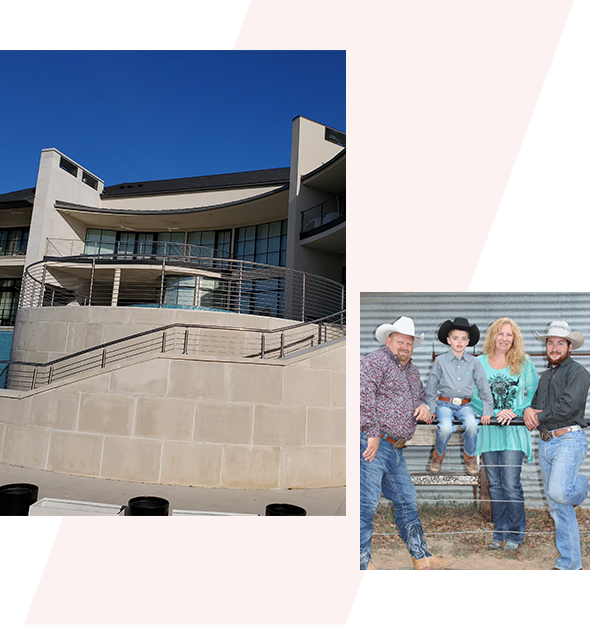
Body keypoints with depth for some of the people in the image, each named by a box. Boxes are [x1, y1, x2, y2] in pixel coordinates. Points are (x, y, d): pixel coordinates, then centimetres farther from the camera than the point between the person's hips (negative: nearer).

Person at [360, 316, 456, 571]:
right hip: (372, 444, -9)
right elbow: (364, 396, -18)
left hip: (396, 450, 9)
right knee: (366, 504, -4)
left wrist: (423, 406, 9)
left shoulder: (412, 370, 21)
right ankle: (362, 562, 9)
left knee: (407, 502, 16)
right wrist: (373, 433, -20)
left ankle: (421, 557, 29)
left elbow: (419, 396, 34)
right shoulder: (375, 361, -7)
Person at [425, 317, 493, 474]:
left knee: (472, 425, -29)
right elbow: (431, 388, 7)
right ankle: (438, 454, 6)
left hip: (465, 405, 1)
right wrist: (430, 410, 5)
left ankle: (470, 456, 3)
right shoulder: (440, 361, 1)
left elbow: (484, 388, 10)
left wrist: (488, 412, 7)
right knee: (445, 427, -29)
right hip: (445, 404, -1)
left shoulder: (474, 362, 5)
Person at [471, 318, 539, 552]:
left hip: (514, 430, -2)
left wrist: (515, 412, -13)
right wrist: (494, 413, -11)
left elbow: (534, 395, 3)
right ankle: (500, 533, 22)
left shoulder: (524, 364, 5)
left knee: (511, 484, -4)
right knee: (495, 485, 9)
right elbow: (472, 396, 2)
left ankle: (515, 534, 14)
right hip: (488, 430, 2)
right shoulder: (479, 363, 7)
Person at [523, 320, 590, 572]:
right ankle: (569, 563, 19)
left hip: (569, 440, -7)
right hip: (545, 442, 7)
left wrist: (539, 418, -7)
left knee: (558, 493, -22)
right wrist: (528, 410, -6)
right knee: (557, 507, 9)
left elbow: (568, 405, -17)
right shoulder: (545, 375, 19)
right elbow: (535, 401, 17)